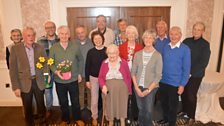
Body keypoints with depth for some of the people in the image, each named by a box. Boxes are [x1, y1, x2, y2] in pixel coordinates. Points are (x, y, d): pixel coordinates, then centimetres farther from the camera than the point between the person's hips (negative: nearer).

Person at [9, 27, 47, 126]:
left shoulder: (40, 48, 1)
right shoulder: (15, 49, -6)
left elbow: (45, 64, 7)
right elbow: (13, 69, -6)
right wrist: (16, 87, -9)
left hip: (39, 82, 2)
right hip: (24, 83, -2)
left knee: (41, 105, 15)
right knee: (27, 107, 12)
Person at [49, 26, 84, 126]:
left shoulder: (75, 46, -6)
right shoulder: (53, 48, -6)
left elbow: (80, 60, 6)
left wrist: (79, 73, 5)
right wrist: (56, 71, -20)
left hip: (73, 80, 0)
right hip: (59, 81, 1)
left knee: (75, 101, 14)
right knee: (63, 102, 18)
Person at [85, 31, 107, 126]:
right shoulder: (90, 52, -5)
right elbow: (87, 66, -1)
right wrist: (87, 80, -2)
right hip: (94, 78, 0)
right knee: (94, 100, 9)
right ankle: (94, 117, 30)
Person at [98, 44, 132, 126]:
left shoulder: (123, 62, -3)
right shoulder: (104, 63, 2)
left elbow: (128, 77, 1)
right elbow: (100, 77, 4)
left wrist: (128, 89, -1)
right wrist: (103, 86, -13)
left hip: (122, 89, -1)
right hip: (109, 90, 2)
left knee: (122, 106, 9)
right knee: (110, 106, 12)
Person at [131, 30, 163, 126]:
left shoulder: (157, 55, -7)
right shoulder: (138, 54, 1)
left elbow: (158, 75, -8)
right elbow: (133, 72, 2)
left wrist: (148, 90, -11)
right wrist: (136, 88, -5)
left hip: (151, 87, -2)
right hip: (138, 87, 3)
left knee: (148, 111, 4)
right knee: (141, 109, 14)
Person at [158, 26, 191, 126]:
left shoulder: (185, 49, -12)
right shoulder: (165, 47, 2)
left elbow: (186, 69, -11)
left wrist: (182, 84, -12)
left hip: (175, 83, -4)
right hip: (163, 81, 4)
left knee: (172, 105, 13)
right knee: (163, 102, 19)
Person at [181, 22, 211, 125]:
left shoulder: (205, 44, -6)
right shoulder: (186, 41, 5)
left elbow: (203, 62, -12)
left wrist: (191, 72, -16)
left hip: (195, 75, -3)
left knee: (191, 95, 3)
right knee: (183, 93, 12)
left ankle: (191, 117, 21)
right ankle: (184, 111, 35)